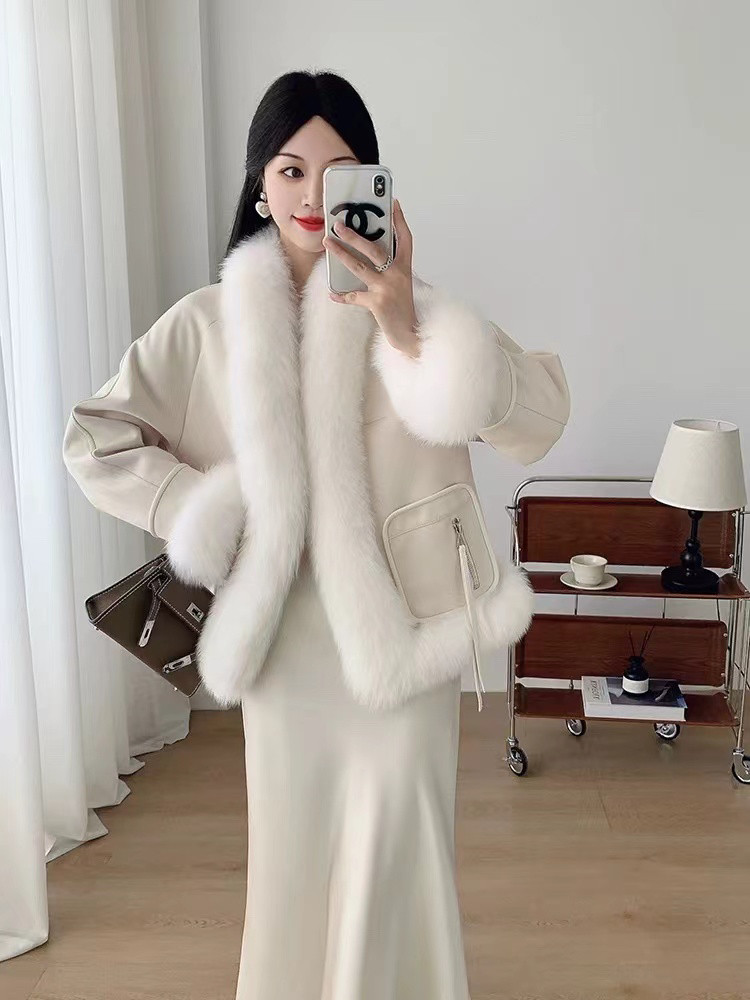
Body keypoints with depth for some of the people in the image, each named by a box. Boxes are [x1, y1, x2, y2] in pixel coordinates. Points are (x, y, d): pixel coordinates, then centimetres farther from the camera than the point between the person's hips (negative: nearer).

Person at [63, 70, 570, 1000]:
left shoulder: (412, 307, -6)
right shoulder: (207, 322, -2)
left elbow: (539, 418, -20)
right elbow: (95, 439, 4)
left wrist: (409, 331, -33)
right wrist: (209, 519, -6)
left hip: (400, 639, -1)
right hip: (285, 645, 2)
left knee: (394, 861, 6)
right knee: (293, 854, 15)